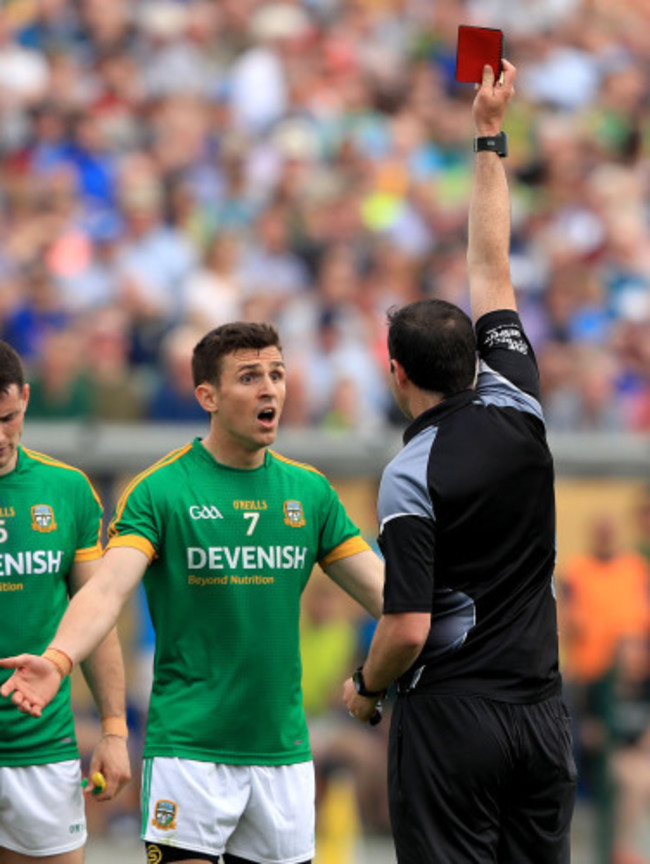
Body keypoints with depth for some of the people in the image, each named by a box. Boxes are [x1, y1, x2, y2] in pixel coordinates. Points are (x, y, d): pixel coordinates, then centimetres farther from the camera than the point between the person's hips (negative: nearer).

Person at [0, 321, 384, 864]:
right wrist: (57, 660, -37)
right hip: (189, 749, -5)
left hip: (282, 750, 5)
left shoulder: (309, 490, 8)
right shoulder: (160, 489, -6)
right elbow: (108, 589, -19)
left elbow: (380, 588, 12)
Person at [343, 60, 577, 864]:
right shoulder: (517, 414, 3)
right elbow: (491, 270, 14)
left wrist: (365, 687, 4)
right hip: (540, 708, 5)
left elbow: (408, 629, -17)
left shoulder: (412, 476, -13)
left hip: (452, 715, -5)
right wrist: (489, 137, 20)